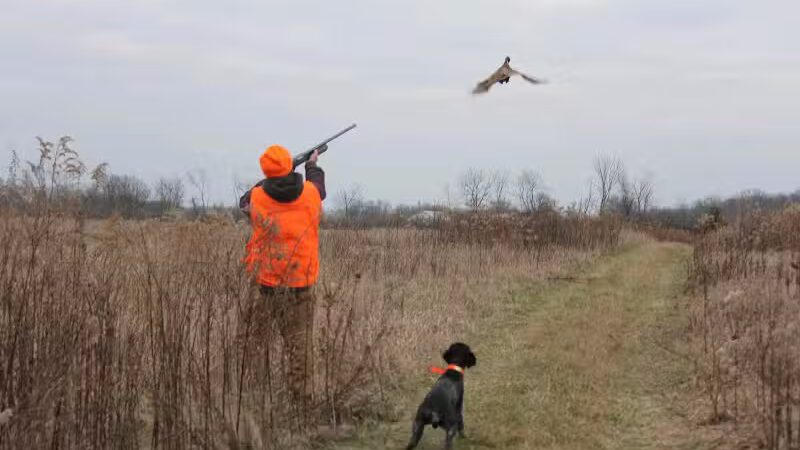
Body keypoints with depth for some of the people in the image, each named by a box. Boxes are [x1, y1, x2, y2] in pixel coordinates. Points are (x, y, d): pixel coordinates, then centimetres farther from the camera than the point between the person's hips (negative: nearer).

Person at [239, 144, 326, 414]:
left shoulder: (257, 198, -7)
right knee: (300, 343, 6)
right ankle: (302, 401, 6)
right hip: (301, 283, 0)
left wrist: (269, 181, 27)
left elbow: (244, 202, 18)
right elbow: (319, 185, 20)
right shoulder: (309, 194, -6)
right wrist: (313, 165, 40)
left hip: (266, 283, 0)